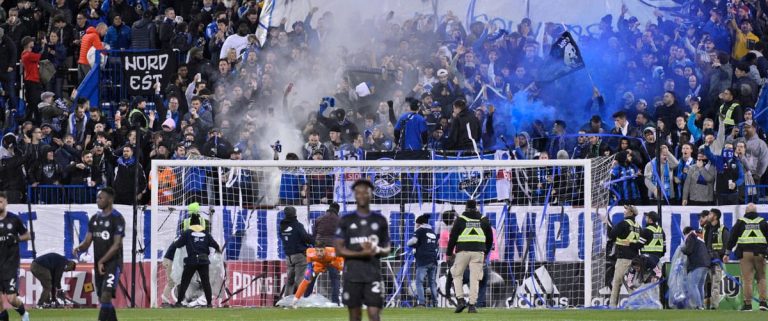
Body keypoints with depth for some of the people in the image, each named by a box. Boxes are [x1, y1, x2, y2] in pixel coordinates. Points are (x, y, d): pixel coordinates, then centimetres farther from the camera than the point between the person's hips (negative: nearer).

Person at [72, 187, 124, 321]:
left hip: (113, 263, -8)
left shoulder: (117, 218, -9)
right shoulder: (94, 218, 13)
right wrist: (79, 248, -10)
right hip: (98, 265, 8)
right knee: (103, 300, 10)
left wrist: (102, 261, -16)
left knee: (106, 296, -18)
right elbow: (88, 241, 13)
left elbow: (117, 245, -13)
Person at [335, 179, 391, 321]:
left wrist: (377, 250, -13)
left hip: (373, 276, 0)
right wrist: (361, 253, -16)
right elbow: (339, 250, -1)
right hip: (352, 276, 0)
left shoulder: (380, 220, 8)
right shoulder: (346, 220, 4)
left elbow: (387, 250, 12)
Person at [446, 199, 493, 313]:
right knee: (474, 279, 3)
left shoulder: (460, 219, 2)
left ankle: (460, 300, -4)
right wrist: (486, 253, 27)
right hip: (478, 252, 2)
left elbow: (453, 237, 0)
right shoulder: (483, 220, 10)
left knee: (457, 275, 12)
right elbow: (490, 238, 15)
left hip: (463, 251, -2)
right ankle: (472, 305, -3)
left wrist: (449, 253, 9)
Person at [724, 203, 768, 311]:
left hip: (745, 252, -1)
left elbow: (732, 238, 8)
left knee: (747, 279, -2)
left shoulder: (740, 222, 8)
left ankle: (748, 303, -5)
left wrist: (727, 253, 13)